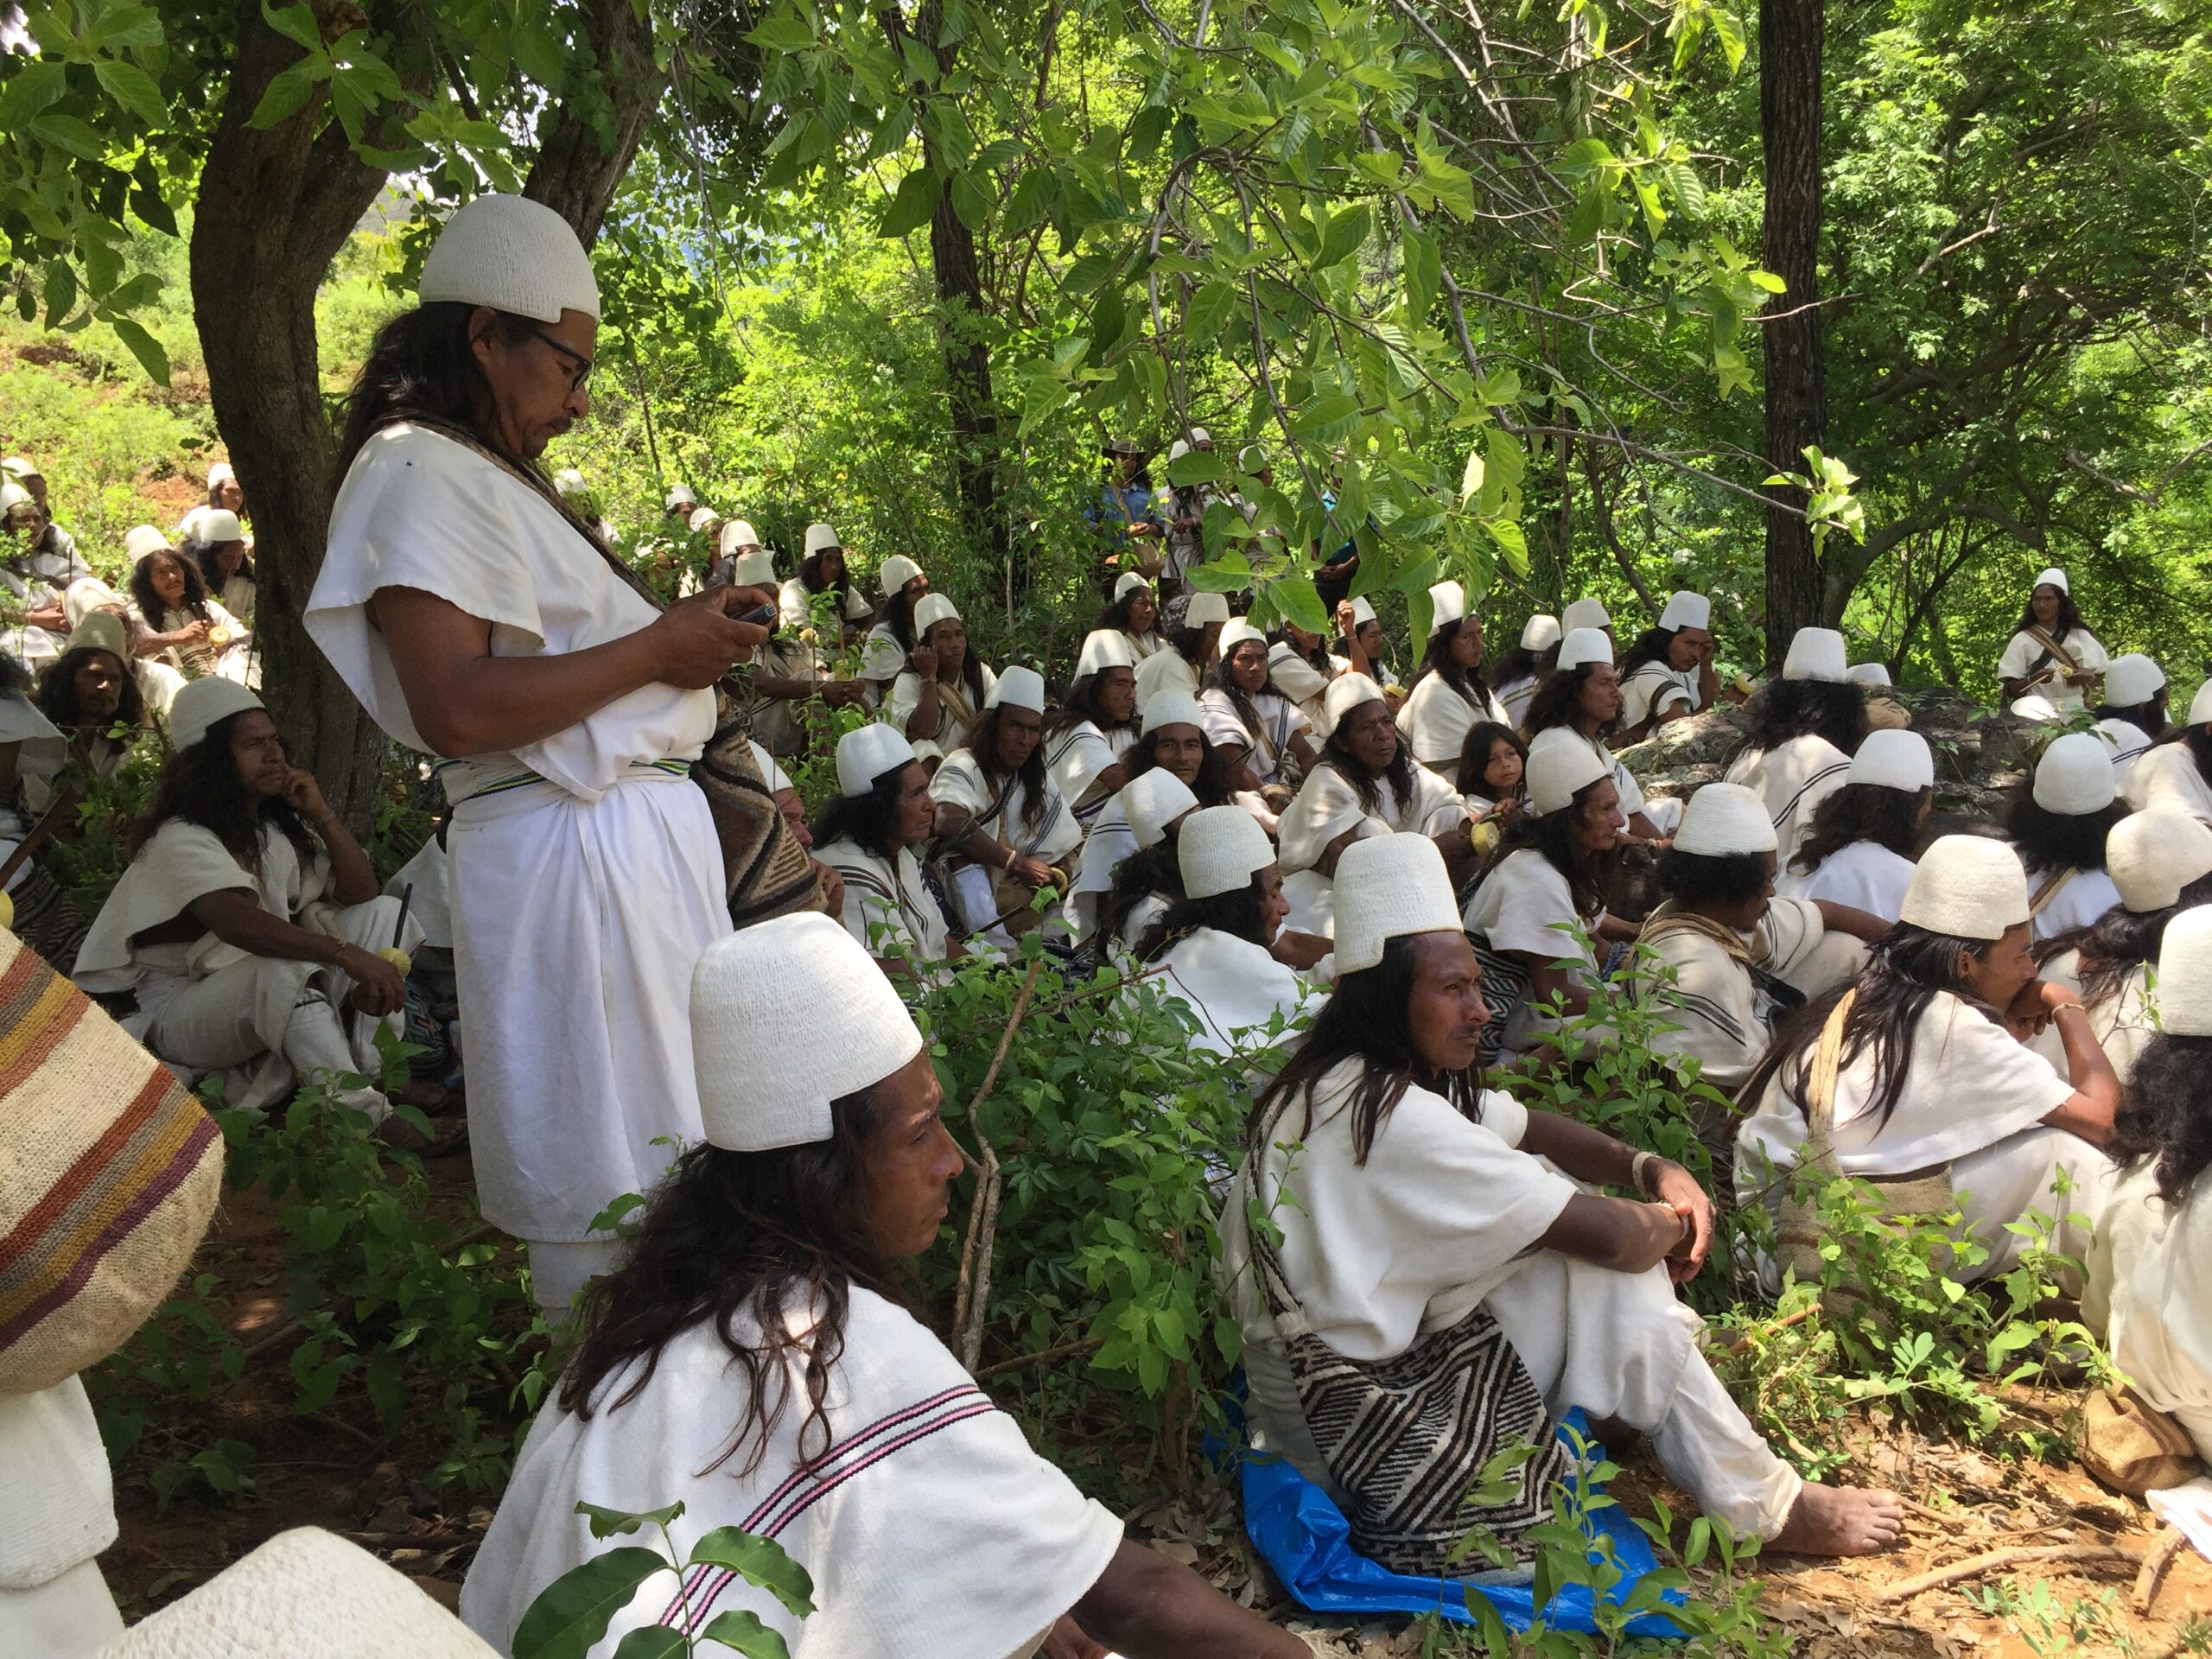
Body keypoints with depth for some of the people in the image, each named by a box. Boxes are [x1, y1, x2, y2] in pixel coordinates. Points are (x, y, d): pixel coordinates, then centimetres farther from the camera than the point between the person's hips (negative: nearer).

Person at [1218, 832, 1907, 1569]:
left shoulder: (1335, 1084, 4)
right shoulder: (1392, 1116, -26)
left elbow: (1531, 1129, 14)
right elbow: (1610, 1235, -23)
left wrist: (1650, 1170, -1)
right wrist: (1669, 1225, -1)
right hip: (1354, 1439, -10)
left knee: (1551, 1195, 9)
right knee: (1602, 1261, -10)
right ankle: (1766, 1508, 4)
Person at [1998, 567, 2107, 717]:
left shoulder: (2080, 636, 11)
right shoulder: (2022, 640, 4)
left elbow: (2104, 675, 15)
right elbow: (2011, 690, 0)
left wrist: (2086, 677, -6)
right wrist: (2033, 679, -17)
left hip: (2077, 711, 2)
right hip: (2039, 713, -2)